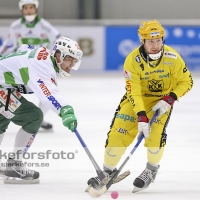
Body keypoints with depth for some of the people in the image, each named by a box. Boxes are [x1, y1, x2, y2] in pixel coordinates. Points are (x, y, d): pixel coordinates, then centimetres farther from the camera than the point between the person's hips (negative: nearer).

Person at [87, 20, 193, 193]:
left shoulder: (172, 58, -23)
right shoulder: (133, 60, -26)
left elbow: (186, 81, -11)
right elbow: (134, 92, -26)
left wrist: (170, 99, -24)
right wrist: (141, 117, -36)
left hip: (162, 98, 0)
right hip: (137, 97, 0)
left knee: (155, 133, -21)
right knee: (118, 132, -10)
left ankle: (152, 170, 5)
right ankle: (108, 171, 10)